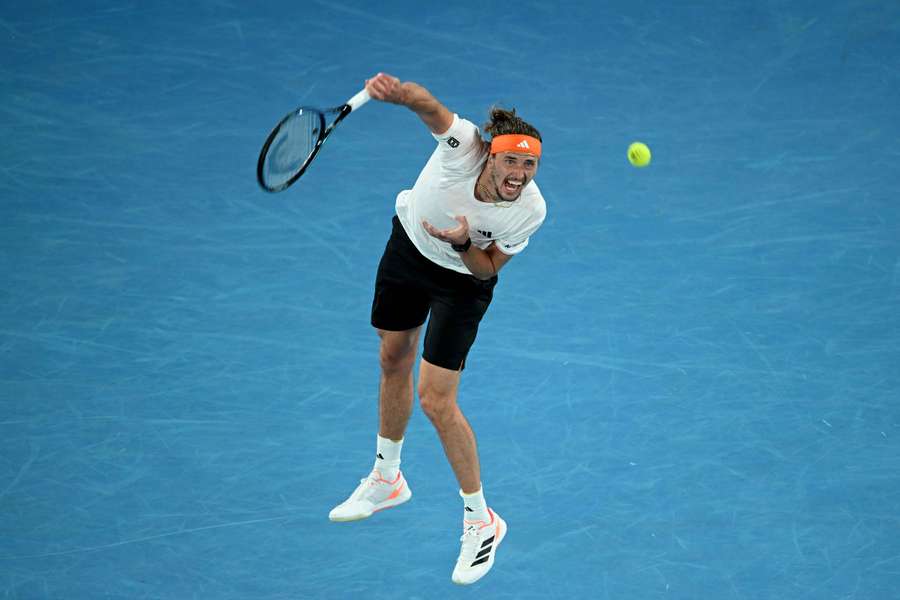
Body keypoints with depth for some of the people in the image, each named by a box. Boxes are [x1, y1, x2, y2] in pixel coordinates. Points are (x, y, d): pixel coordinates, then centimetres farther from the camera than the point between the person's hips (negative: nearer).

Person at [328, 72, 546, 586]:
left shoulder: (531, 210, -32)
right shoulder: (464, 145, -35)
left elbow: (489, 269, -18)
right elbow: (430, 105, -52)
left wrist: (462, 243, -38)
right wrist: (398, 92, -74)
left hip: (463, 281, -3)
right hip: (409, 245, 3)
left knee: (435, 400, -9)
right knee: (394, 361, 21)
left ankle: (481, 520, 7)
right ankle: (387, 479, 45)